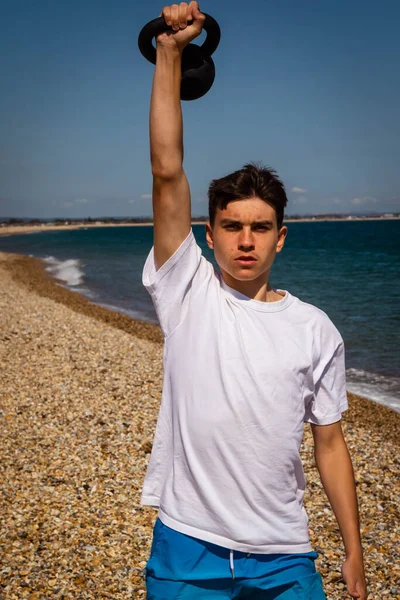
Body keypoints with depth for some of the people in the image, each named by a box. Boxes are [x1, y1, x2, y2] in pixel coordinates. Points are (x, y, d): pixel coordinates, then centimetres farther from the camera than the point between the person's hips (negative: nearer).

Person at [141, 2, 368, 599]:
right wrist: (170, 52, -17)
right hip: (186, 546, 0)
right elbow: (167, 173, -14)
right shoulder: (187, 292, -5)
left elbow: (330, 445, 4)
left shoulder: (315, 330, -2)